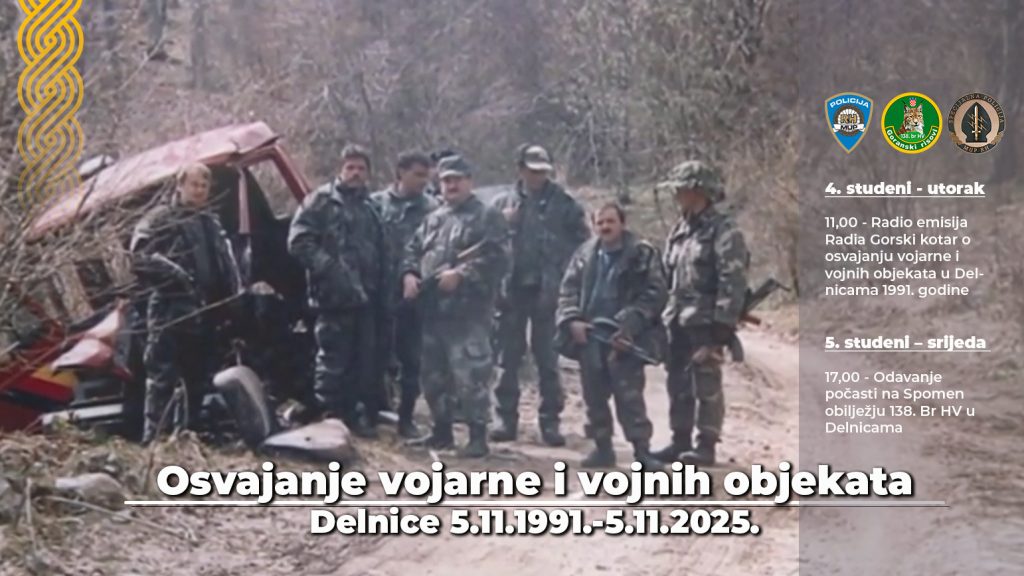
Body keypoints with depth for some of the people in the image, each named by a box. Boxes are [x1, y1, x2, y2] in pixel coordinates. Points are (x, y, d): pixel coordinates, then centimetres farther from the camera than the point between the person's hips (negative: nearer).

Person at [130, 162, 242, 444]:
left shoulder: (212, 223, 21)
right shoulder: (160, 218, -1)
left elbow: (228, 267, 25)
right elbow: (140, 256, -13)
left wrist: (235, 300, 13)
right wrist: (173, 272, -20)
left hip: (205, 313, 7)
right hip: (170, 313, -7)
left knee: (200, 379, 11)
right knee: (162, 379, -9)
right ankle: (151, 439, -8)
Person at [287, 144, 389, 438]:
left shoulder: (370, 208, 20)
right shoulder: (320, 201, -2)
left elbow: (382, 256, 23)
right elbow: (299, 242, -11)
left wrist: (383, 297, 14)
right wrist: (329, 268, -19)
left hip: (366, 297, 6)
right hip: (333, 296, -6)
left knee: (366, 362, 9)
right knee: (333, 362, -4)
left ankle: (362, 417, 17)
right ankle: (329, 419, 3)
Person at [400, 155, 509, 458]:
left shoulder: (487, 216, -2)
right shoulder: (433, 218, 20)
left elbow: (495, 258, -13)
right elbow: (413, 250, 23)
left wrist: (460, 275, -19)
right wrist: (409, 274, 2)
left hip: (468, 311, -8)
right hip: (433, 309, 8)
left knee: (469, 375, -11)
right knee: (433, 375, 14)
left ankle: (478, 436, -4)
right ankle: (442, 431, 25)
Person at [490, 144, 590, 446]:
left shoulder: (562, 203, 0)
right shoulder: (503, 203, 6)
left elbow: (582, 239, 0)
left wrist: (566, 270, -8)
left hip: (547, 291, -2)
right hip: (512, 288, 2)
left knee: (547, 359, 4)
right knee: (509, 358, 6)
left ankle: (550, 420, 10)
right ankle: (507, 418, 13)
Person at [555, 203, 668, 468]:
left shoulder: (643, 254, -4)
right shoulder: (584, 254, 10)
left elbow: (655, 294, -9)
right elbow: (568, 289, 12)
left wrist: (630, 324, -17)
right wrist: (572, 320, -5)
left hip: (624, 339, -5)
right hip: (589, 338, 5)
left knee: (629, 396, -6)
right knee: (594, 397, 11)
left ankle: (642, 449, 0)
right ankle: (602, 447, 22)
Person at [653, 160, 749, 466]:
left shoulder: (723, 231, -10)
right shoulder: (679, 230, 16)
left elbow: (733, 281, -16)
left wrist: (723, 325, -20)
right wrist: (664, 314, 16)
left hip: (705, 322, -8)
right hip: (678, 321, 8)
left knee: (706, 385, -4)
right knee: (678, 384, 12)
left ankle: (706, 445, 1)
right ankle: (680, 441, 21)